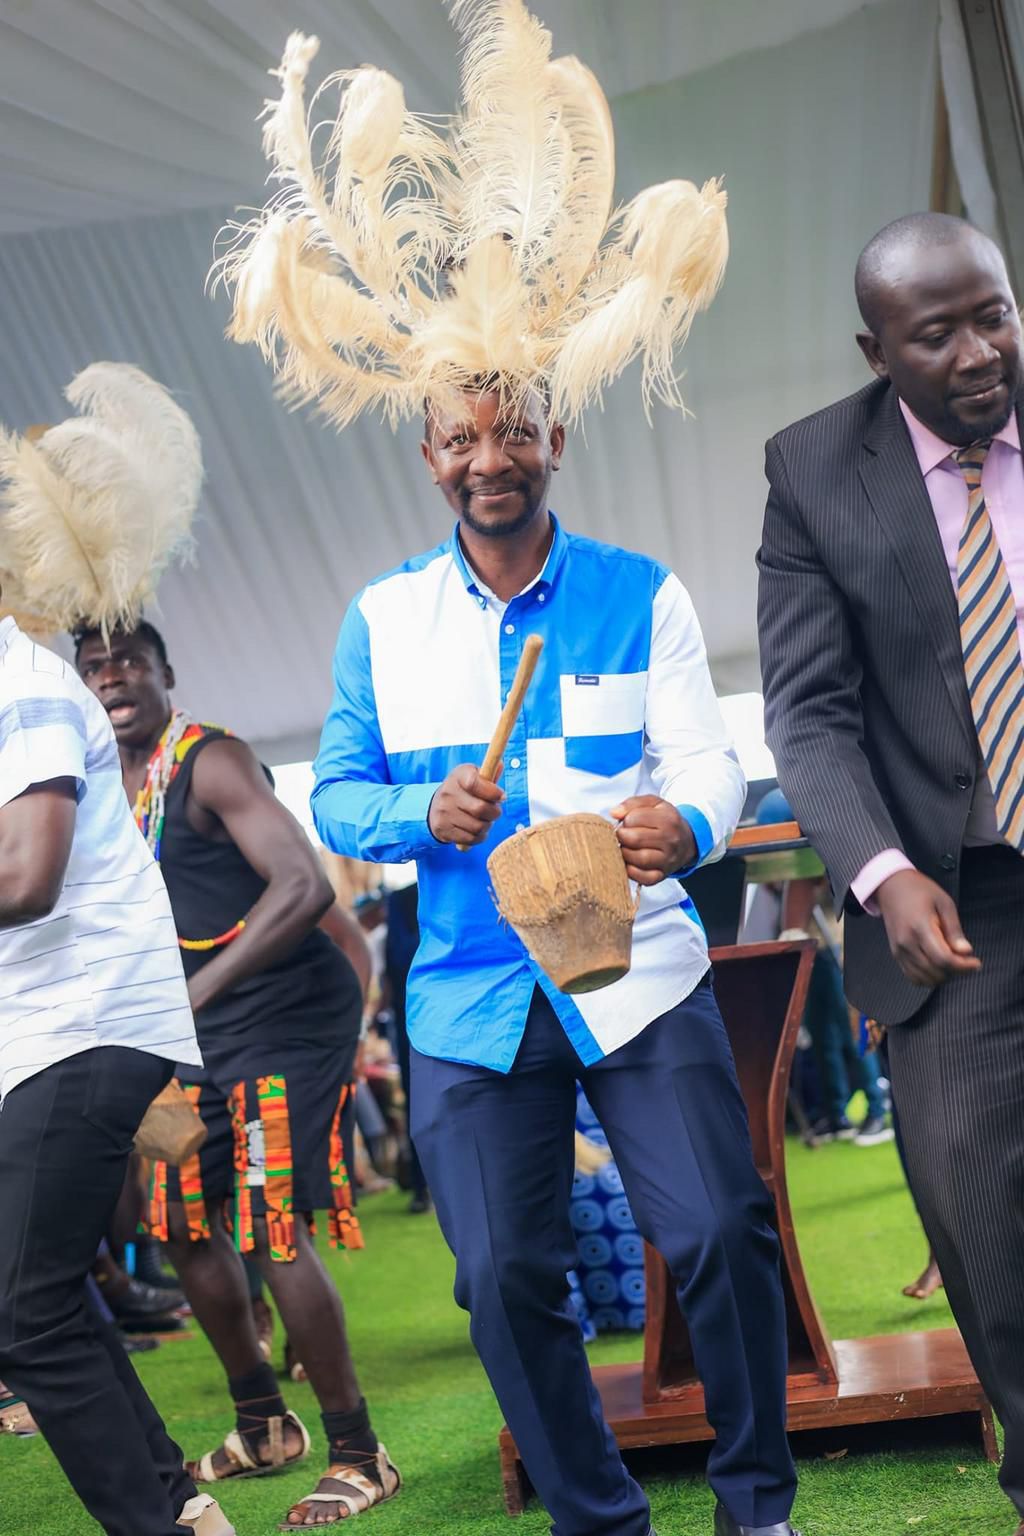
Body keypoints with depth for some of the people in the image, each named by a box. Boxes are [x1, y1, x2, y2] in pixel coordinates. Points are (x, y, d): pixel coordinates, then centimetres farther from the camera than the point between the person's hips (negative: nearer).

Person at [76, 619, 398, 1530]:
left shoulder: (211, 763, -15)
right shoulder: (112, 786, 11)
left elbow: (305, 888, -26)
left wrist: (196, 993, -31)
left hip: (288, 1013, -9)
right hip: (205, 1027, 9)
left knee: (273, 1233, -13)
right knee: (188, 1224, 12)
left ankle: (360, 1459, 0)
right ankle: (265, 1427, 29)